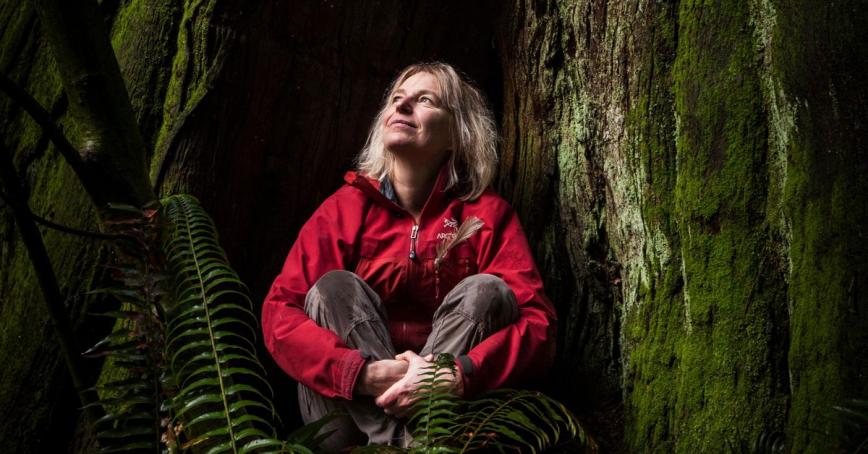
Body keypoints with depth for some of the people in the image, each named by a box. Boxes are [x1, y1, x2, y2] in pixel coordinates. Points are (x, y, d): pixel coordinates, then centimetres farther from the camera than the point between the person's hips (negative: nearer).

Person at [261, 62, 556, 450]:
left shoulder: (486, 213, -4)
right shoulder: (346, 207, -3)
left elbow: (538, 323, -15)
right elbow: (279, 312, -13)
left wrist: (459, 377, -34)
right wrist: (365, 374, -30)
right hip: (354, 408, 1)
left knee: (487, 290, -20)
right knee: (334, 286, -19)